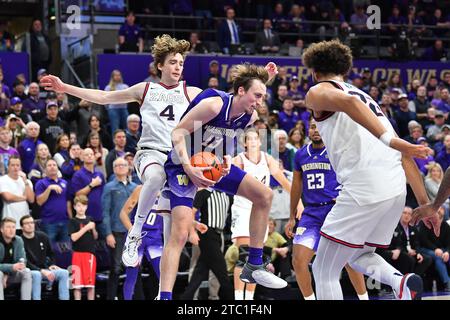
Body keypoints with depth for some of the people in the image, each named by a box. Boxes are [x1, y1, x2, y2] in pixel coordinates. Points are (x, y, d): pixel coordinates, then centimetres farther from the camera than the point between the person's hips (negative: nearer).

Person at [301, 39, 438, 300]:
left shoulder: (318, 92, 9)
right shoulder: (367, 97, 30)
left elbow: (347, 101, -17)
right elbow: (404, 155, 24)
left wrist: (390, 141, -28)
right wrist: (425, 203, 23)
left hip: (364, 189, -7)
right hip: (397, 190, 7)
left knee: (324, 271, 7)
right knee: (358, 255, 29)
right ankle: (401, 281, 1)